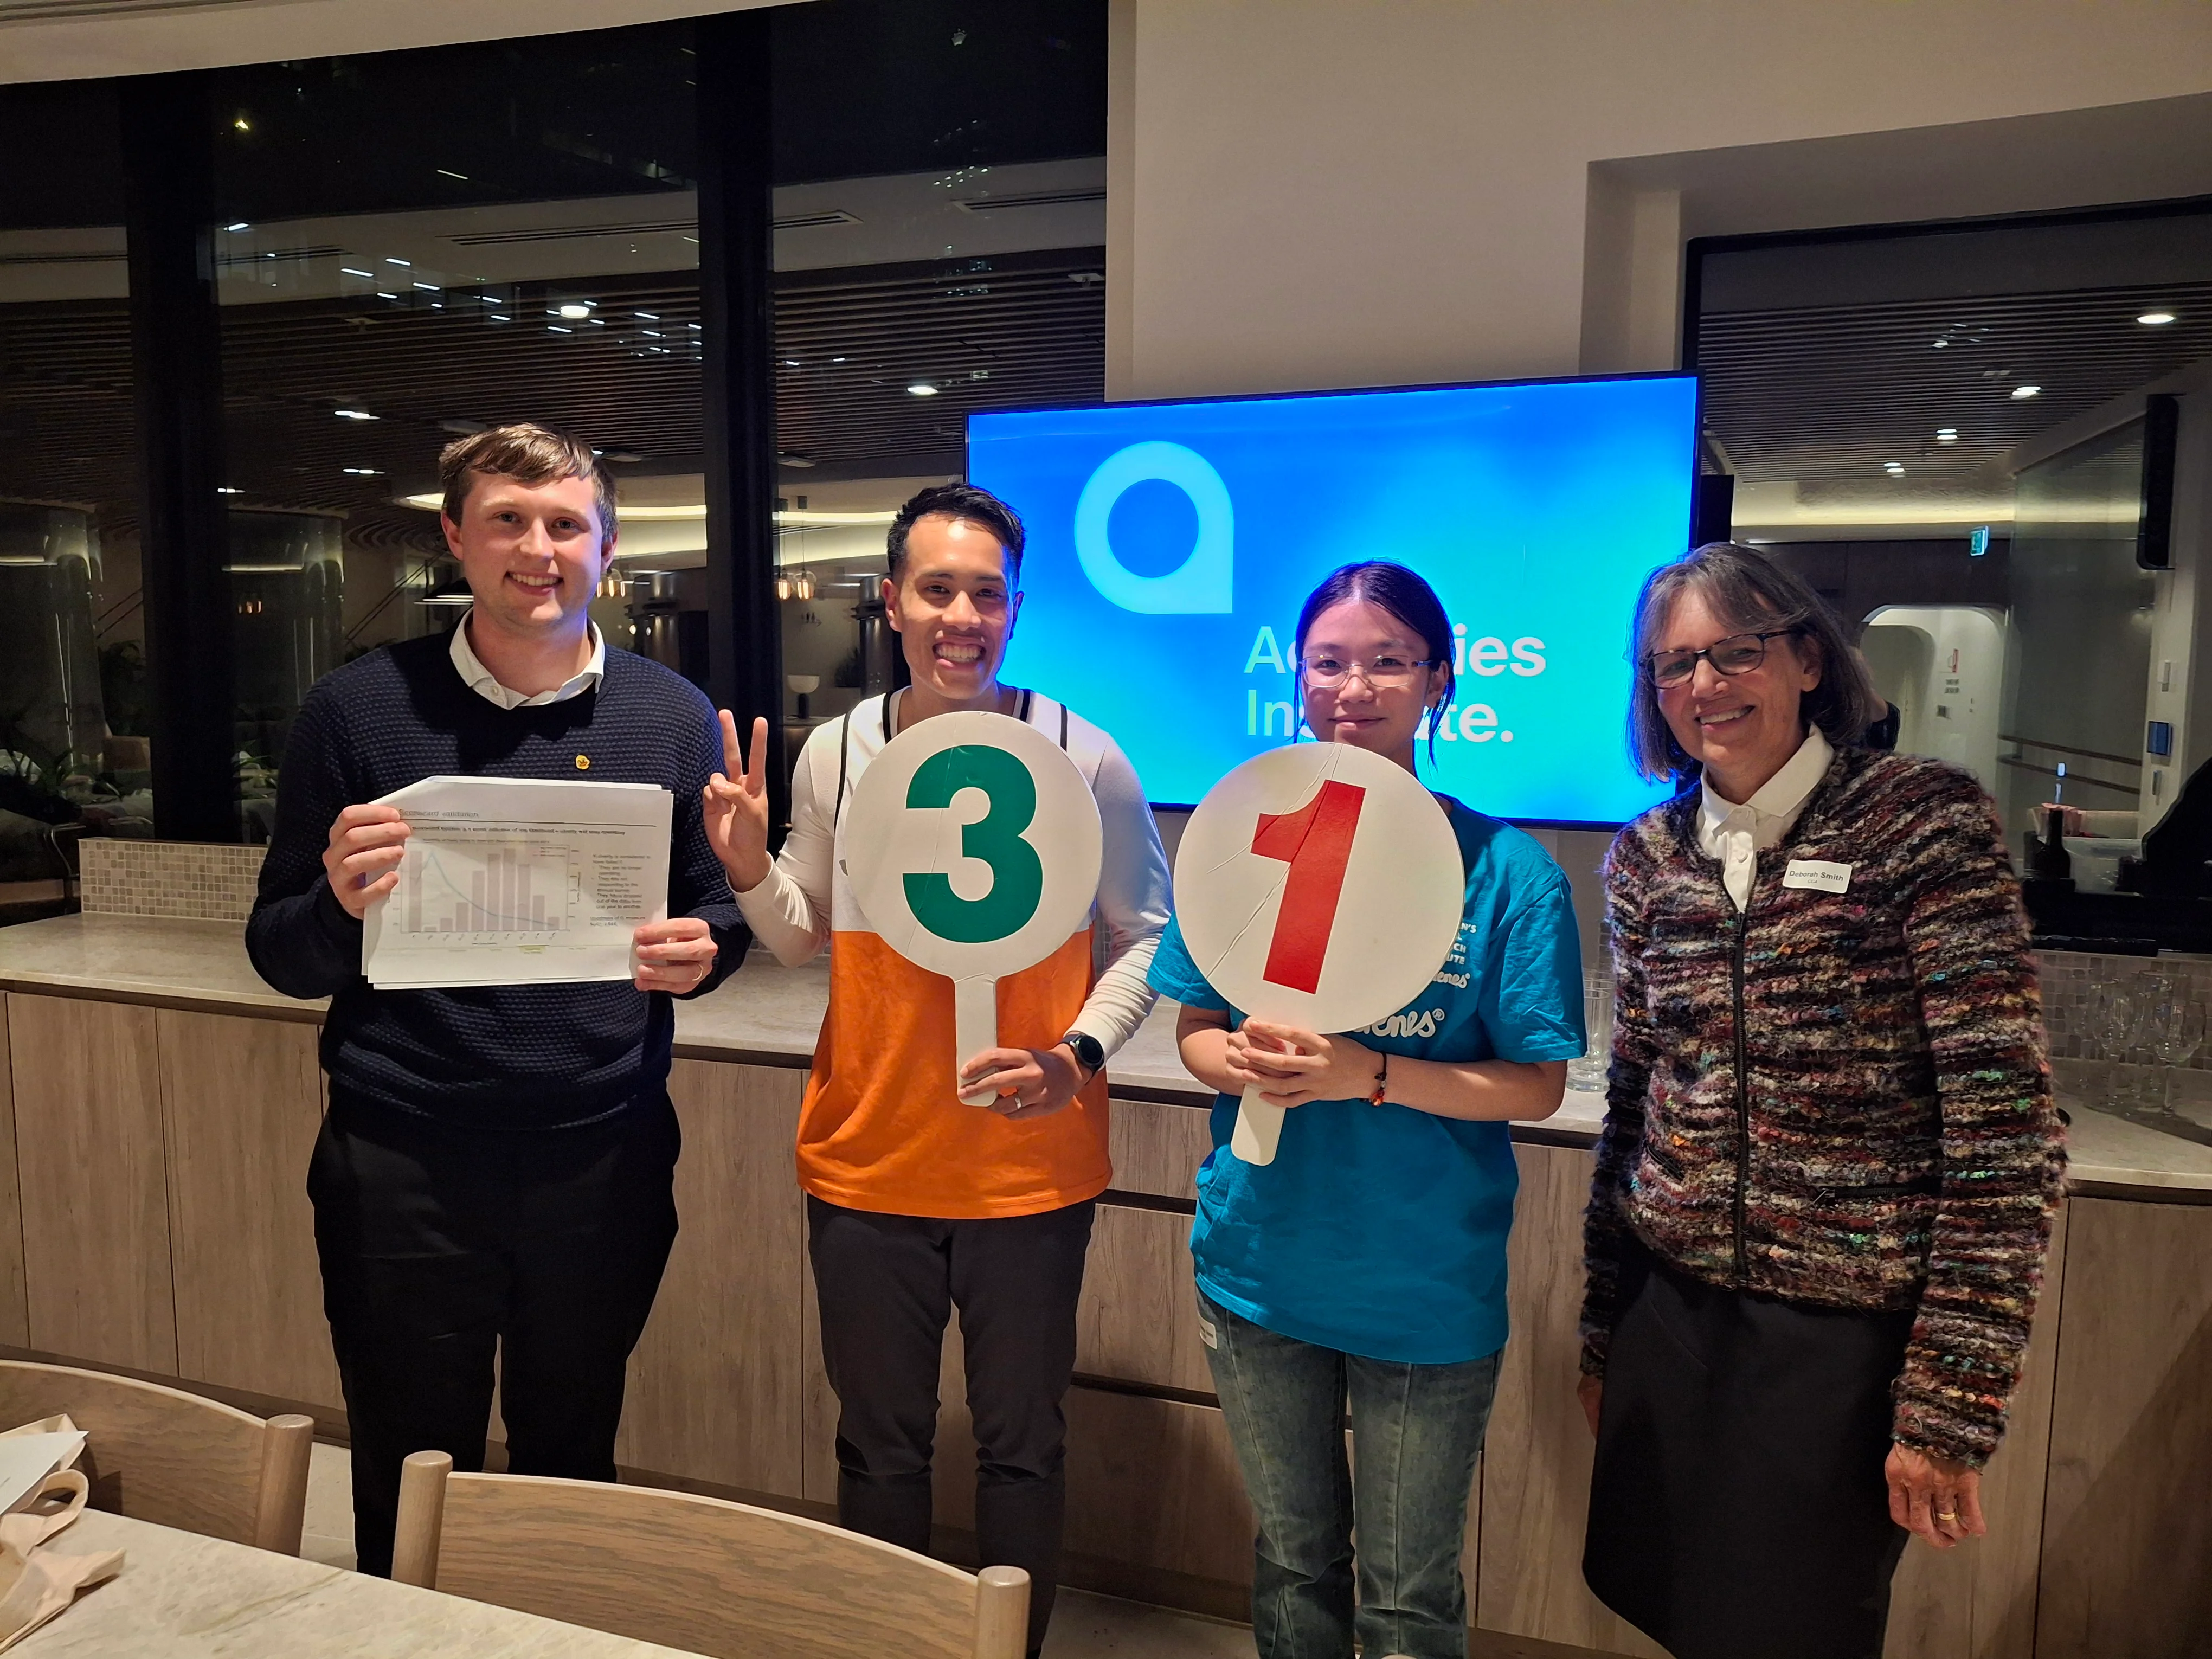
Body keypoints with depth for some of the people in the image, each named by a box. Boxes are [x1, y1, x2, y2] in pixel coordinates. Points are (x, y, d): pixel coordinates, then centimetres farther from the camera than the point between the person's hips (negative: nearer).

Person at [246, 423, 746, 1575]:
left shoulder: (673, 719, 1)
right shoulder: (357, 711, -1)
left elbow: (717, 911, 8)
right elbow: (279, 955, 2)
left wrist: (700, 953, -14)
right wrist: (341, 906, -19)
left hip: (605, 1155, 1)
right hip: (403, 1163, -1)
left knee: (572, 1469, 19)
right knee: (409, 1496, 14)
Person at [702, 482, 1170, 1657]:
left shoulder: (1083, 759, -10)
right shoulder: (834, 753, -1)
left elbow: (1145, 935, 0)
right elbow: (806, 942, 11)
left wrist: (1080, 1054, -14)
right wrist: (749, 866, -8)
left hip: (1029, 1163, -2)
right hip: (865, 1161, 2)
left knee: (1019, 1446, 15)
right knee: (879, 1446, 19)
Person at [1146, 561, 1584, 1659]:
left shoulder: (1503, 868, -11)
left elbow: (1537, 1086, -11)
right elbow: (1194, 1031, 3)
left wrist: (1370, 1075, -25)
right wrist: (1242, 1061, -20)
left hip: (1429, 1289, -2)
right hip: (1263, 1265, 3)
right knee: (1293, 1564, 23)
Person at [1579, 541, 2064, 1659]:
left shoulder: (1922, 822, -11)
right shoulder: (1648, 857, 3)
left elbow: (2005, 1135, -13)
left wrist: (1952, 1401, -14)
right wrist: (1601, 1328, 13)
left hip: (1849, 1335, -4)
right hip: (1671, 1314, 4)